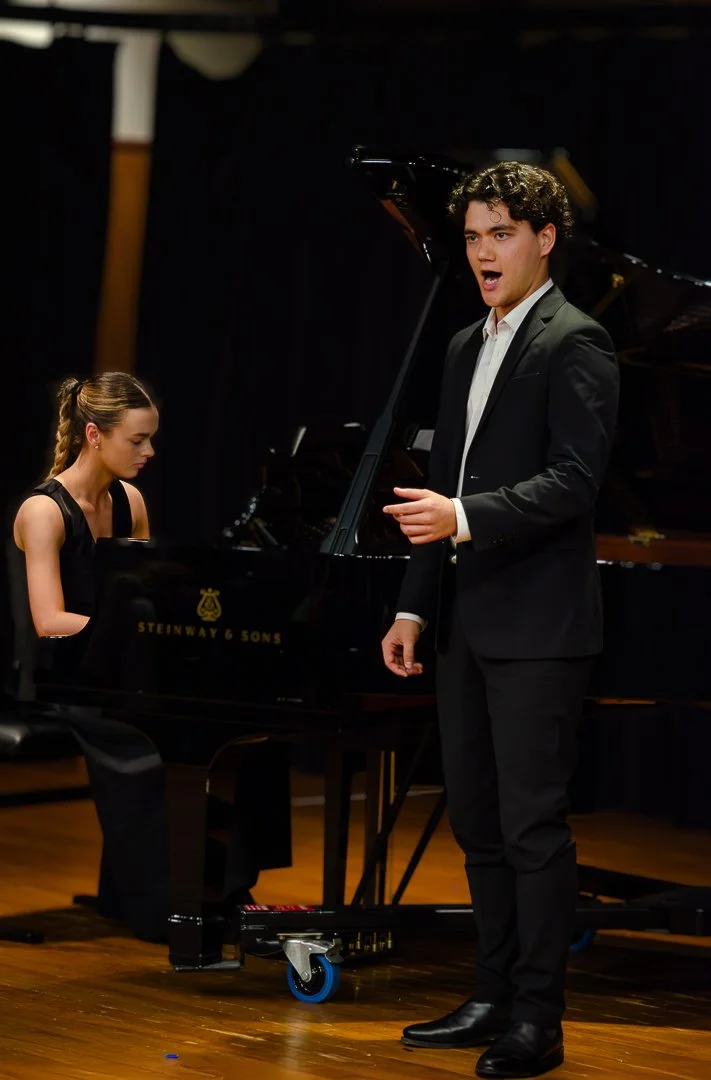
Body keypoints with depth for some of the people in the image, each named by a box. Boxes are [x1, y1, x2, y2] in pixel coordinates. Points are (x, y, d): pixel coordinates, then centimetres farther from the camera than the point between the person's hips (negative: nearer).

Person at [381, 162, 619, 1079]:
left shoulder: (574, 344, -9)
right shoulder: (466, 349, 17)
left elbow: (574, 481, -18)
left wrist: (464, 518, -28)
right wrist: (414, 606, 14)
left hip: (537, 625, -8)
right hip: (466, 623, 8)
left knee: (533, 824, -4)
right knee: (477, 819, 13)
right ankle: (494, 999, 23)